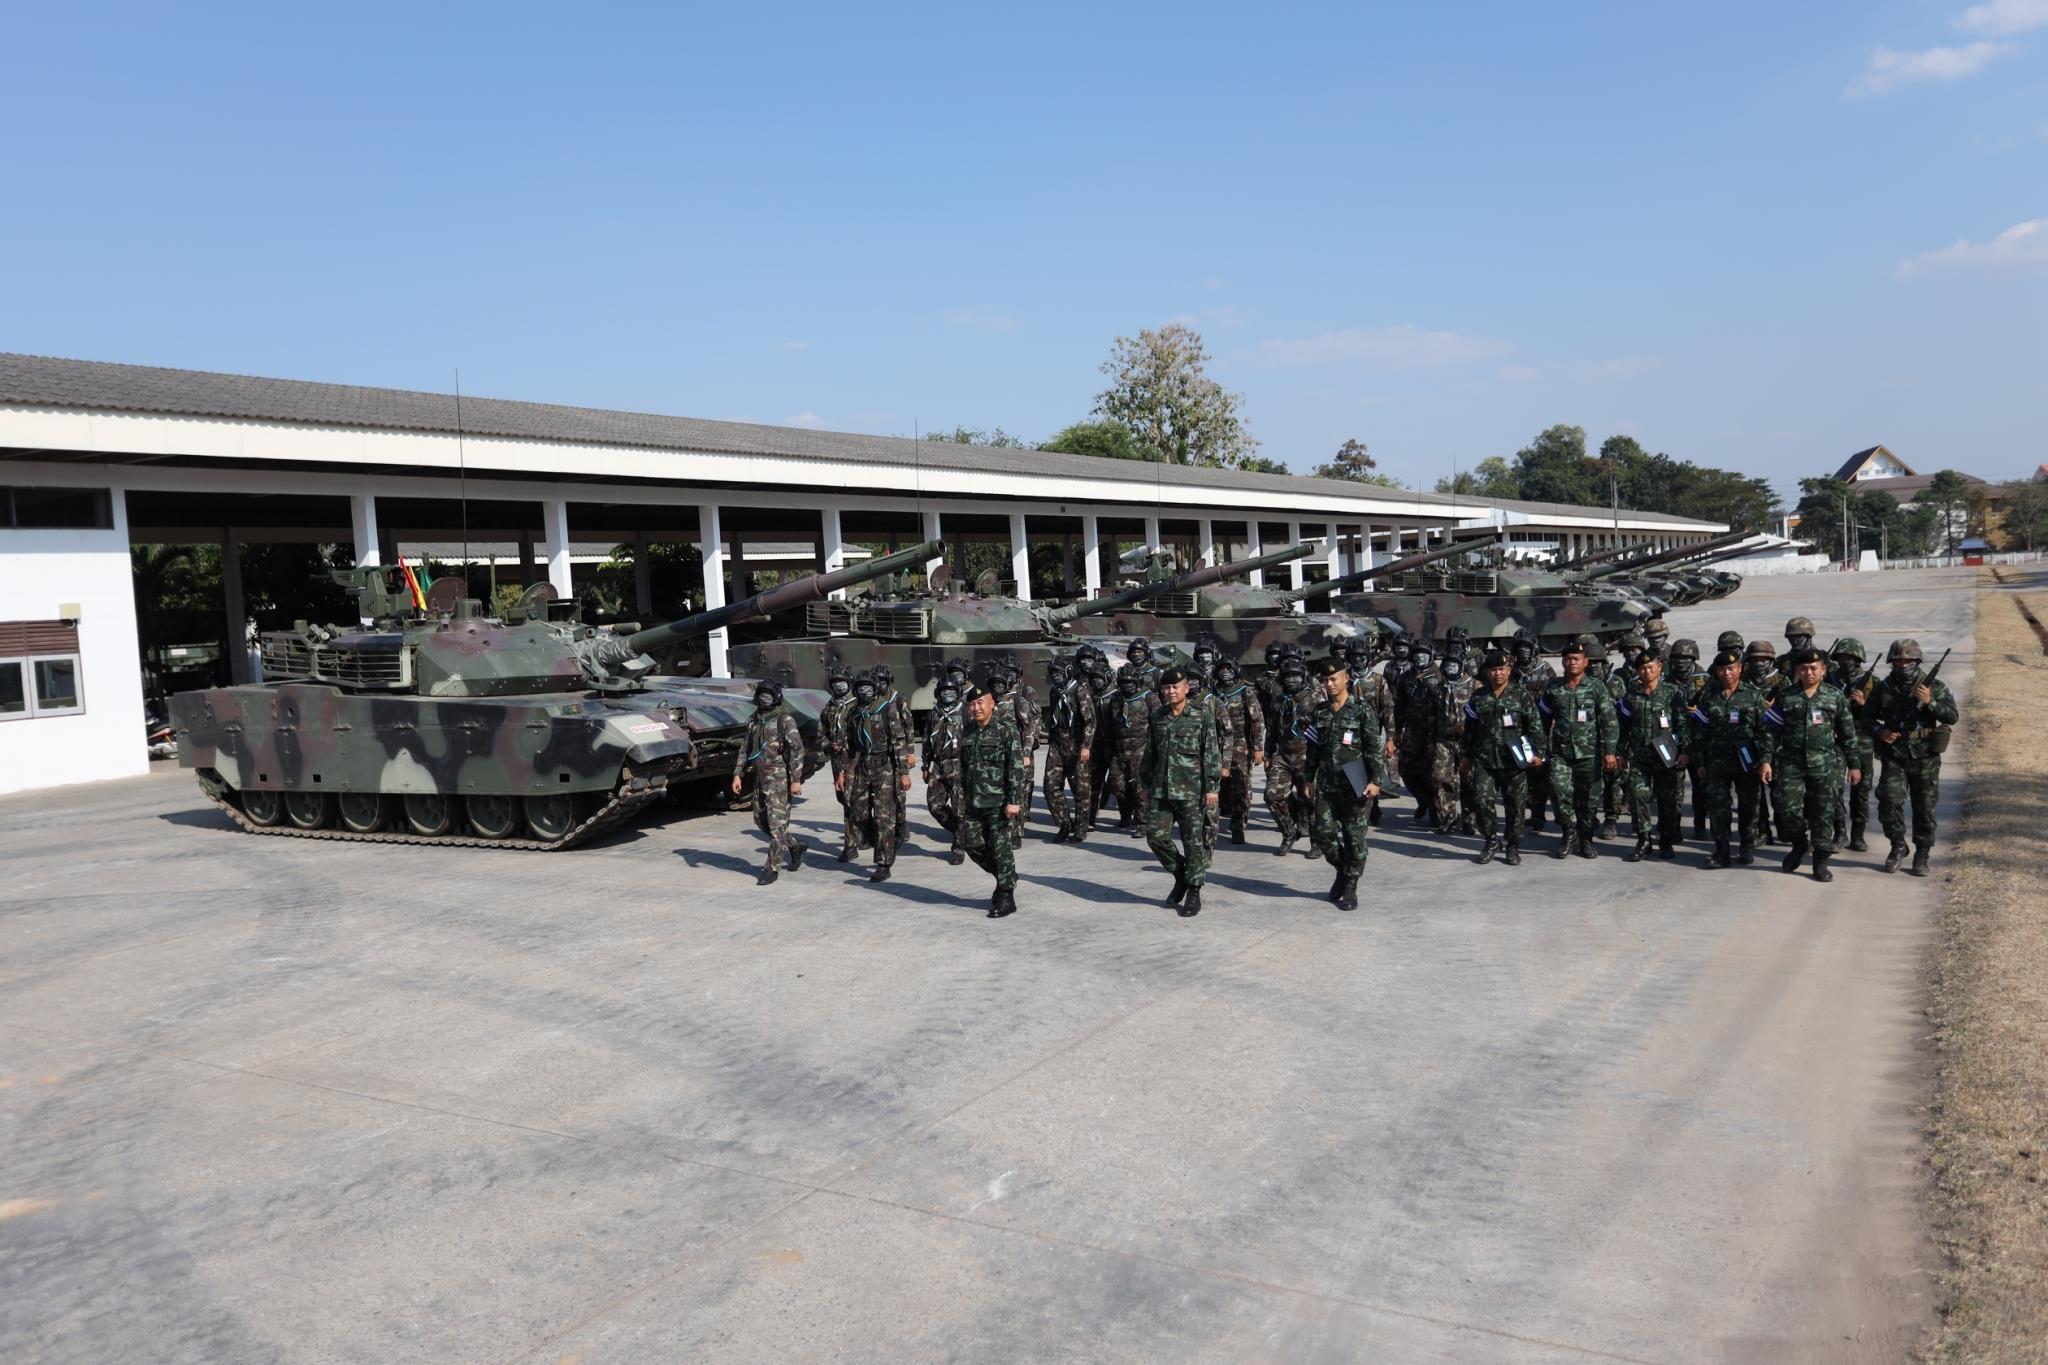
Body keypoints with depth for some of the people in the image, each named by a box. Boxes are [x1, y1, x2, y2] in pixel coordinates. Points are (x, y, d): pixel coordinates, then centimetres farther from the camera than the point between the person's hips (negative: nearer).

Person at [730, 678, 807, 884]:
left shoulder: (784, 720, -10)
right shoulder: (754, 720, 11)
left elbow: (797, 749, -15)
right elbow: (745, 748, 17)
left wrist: (796, 779, -19)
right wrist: (738, 774, 8)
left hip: (779, 778, -8)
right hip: (760, 778, 8)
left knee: (776, 823, -5)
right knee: (760, 820, 14)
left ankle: (773, 868, 1)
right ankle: (794, 846, 32)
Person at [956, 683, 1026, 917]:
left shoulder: (1006, 728, -9)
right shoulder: (967, 731, 11)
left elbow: (1017, 766, -14)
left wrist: (1014, 800, -19)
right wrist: (963, 797, 20)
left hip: (999, 800, -7)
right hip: (974, 801, 7)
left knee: (1000, 847, -4)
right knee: (972, 843, 6)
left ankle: (1006, 898, 7)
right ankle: (1006, 877, 28)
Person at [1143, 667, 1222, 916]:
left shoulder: (1201, 718, -3)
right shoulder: (1158, 718, 11)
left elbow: (1211, 755, -5)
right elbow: (1150, 753, 17)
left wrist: (1212, 787, -10)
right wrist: (1148, 783, 16)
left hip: (1191, 790, -4)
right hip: (1161, 790, 4)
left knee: (1193, 842, 1)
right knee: (1155, 835, -3)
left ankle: (1194, 891, 13)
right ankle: (1180, 875, 20)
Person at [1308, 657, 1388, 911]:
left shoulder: (1363, 710, -5)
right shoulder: (1320, 712, 10)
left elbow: (1375, 747, -6)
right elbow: (1313, 747, 17)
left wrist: (1376, 780, -12)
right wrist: (1310, 778, 15)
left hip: (1355, 785, -4)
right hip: (1326, 785, 4)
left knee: (1354, 837, 1)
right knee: (1324, 833, 1)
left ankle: (1350, 888, 13)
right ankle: (1342, 870, 27)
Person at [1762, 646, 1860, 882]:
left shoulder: (1836, 698, 5)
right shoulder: (1785, 696, 4)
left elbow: (1848, 735, 10)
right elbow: (1771, 730, 5)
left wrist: (1853, 765, 9)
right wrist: (1767, 760, -1)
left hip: (1825, 766, 0)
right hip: (1791, 763, 0)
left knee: (1823, 813, 2)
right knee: (1789, 808, -6)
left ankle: (1821, 862, 12)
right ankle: (1799, 843, 23)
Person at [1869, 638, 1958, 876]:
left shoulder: (1934, 687, 0)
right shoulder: (1884, 688, 4)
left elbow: (1952, 717, -6)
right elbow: (1867, 717, 13)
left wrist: (1930, 702, -20)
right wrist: (1879, 732, -5)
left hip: (1925, 757, 0)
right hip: (1894, 756, 1)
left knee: (1925, 808, 5)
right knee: (1889, 801, -12)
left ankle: (1922, 856, 18)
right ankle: (1898, 845, 9)